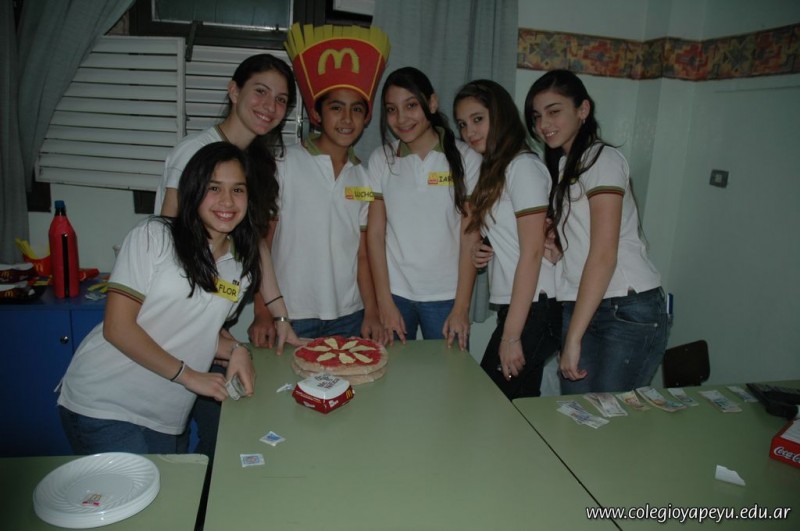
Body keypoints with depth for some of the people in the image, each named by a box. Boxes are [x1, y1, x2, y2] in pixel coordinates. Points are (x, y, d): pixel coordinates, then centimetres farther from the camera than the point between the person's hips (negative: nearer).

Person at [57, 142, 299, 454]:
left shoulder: (242, 265, 5)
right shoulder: (153, 236, -10)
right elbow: (117, 327, -13)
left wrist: (234, 350, -4)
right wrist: (188, 375, -14)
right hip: (104, 405, -5)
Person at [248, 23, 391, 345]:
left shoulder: (364, 177, 6)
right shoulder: (285, 165, -6)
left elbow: (361, 253, 7)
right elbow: (260, 243, -5)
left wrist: (371, 313, -1)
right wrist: (262, 313, -10)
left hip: (349, 317, 4)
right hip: (291, 317, -3)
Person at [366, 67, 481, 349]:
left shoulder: (465, 158, -3)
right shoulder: (381, 159, 2)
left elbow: (470, 238, -5)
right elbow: (375, 234, 0)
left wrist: (461, 308, -8)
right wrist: (385, 302, -5)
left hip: (446, 296, -1)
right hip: (394, 293, 1)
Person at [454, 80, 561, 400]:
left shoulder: (524, 166, -10)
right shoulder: (492, 172, 17)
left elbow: (533, 251, -15)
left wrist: (511, 335, -16)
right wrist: (482, 254, 0)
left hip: (533, 308, -8)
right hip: (512, 306, 8)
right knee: (515, 404, 11)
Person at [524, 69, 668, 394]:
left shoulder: (603, 159, -8)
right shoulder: (560, 166, 17)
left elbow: (604, 255, -16)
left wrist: (573, 338, -18)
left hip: (629, 309, -7)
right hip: (580, 306, 7)